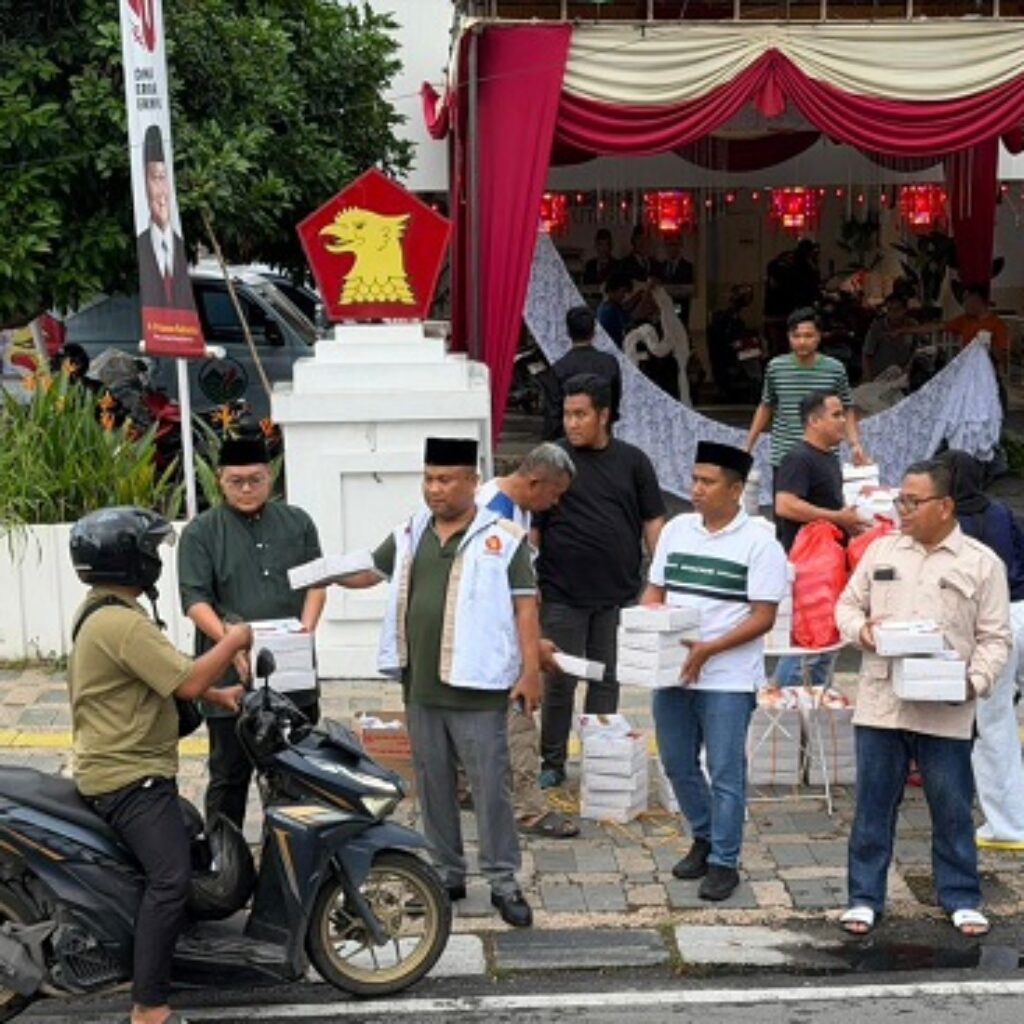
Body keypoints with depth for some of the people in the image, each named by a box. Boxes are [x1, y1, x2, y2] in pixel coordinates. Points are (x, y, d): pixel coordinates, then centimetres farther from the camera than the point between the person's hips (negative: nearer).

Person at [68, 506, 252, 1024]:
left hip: (121, 767, 11)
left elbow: (165, 677, 20)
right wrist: (233, 641, -11)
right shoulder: (122, 623, -23)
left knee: (178, 857, 26)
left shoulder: (100, 611, 12)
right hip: (129, 777, -11)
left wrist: (217, 694, 13)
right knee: (170, 879, -17)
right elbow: (186, 682, -26)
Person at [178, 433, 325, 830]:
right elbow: (195, 600, -8)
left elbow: (316, 582, 10)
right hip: (231, 676, -3)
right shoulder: (201, 532, 0)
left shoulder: (297, 523, 11)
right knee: (229, 775, 4)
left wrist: (305, 629, -9)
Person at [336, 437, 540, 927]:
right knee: (433, 785, 14)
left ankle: (503, 882, 10)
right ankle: (447, 874, 26)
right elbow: (367, 571, 17)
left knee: (491, 786, 0)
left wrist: (530, 671, -13)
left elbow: (524, 606, -8)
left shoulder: (503, 537, -7)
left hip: (477, 687, -6)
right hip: (420, 687, 6)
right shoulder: (410, 534, 10)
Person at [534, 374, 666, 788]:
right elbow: (531, 527, 2)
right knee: (559, 681, 3)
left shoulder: (632, 461, 5)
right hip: (562, 595, -2)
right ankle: (552, 763, 15)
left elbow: (652, 522, 8)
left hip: (618, 593, 2)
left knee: (607, 679, 11)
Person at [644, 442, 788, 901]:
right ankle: (704, 837, 36)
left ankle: (724, 861, 13)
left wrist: (709, 649, -19)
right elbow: (654, 592, 15)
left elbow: (763, 618, -11)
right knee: (677, 765, 15)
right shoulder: (676, 530, 9)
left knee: (725, 773, 1)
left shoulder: (759, 543, -7)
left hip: (728, 678, -5)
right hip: (671, 672, 6)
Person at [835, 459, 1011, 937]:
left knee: (953, 808, 8)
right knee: (872, 804, 8)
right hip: (880, 704, 2)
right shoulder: (882, 549, 9)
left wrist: (976, 682, -14)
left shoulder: (981, 563, 0)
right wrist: (861, 629, -7)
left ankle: (961, 899, 23)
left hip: (945, 712, -2)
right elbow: (847, 604, 15)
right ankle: (865, 897, 19)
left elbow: (995, 638, 1)